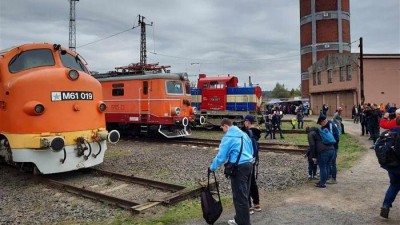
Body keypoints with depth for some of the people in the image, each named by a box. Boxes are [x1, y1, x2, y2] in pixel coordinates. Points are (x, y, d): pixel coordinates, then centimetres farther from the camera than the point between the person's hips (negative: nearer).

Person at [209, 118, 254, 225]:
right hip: (249, 164, 9)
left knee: (239, 196, 1)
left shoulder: (228, 137, -12)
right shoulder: (243, 134, 13)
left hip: (239, 167, -9)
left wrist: (212, 167, 1)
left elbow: (221, 156, -12)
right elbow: (251, 150, 20)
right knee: (243, 194, 17)